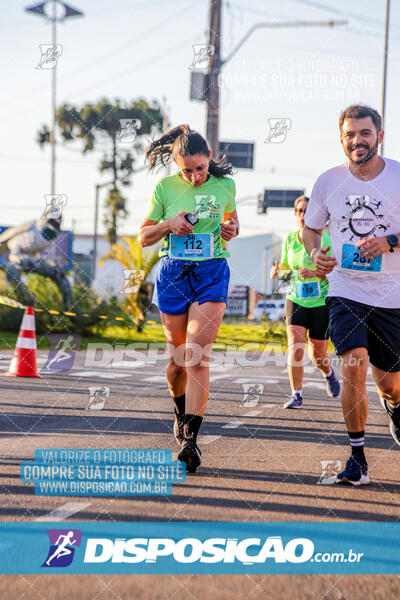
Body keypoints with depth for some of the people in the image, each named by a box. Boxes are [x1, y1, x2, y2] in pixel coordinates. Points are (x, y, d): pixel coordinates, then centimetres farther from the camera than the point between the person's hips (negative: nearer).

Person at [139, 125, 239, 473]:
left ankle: (190, 438, -23)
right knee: (178, 357, 9)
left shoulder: (224, 185, 5)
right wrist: (169, 224, -12)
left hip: (212, 274, -1)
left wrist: (231, 229, 1)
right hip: (173, 273, 1)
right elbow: (143, 237, 7)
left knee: (197, 354, -16)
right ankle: (181, 414, 39)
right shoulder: (165, 187, 1)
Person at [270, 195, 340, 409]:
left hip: (321, 302, -3)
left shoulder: (322, 237, -11)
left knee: (318, 356, 5)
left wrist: (314, 273, -31)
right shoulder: (289, 238, 2)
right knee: (295, 345, -18)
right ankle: (296, 395, -14)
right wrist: (277, 268, -2)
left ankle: (329, 373, 40)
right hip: (296, 301, 3)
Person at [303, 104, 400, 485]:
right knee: (353, 366, -20)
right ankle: (357, 457, -7)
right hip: (345, 291, 0)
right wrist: (315, 253, -6)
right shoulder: (328, 182, 1)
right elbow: (311, 227, 15)